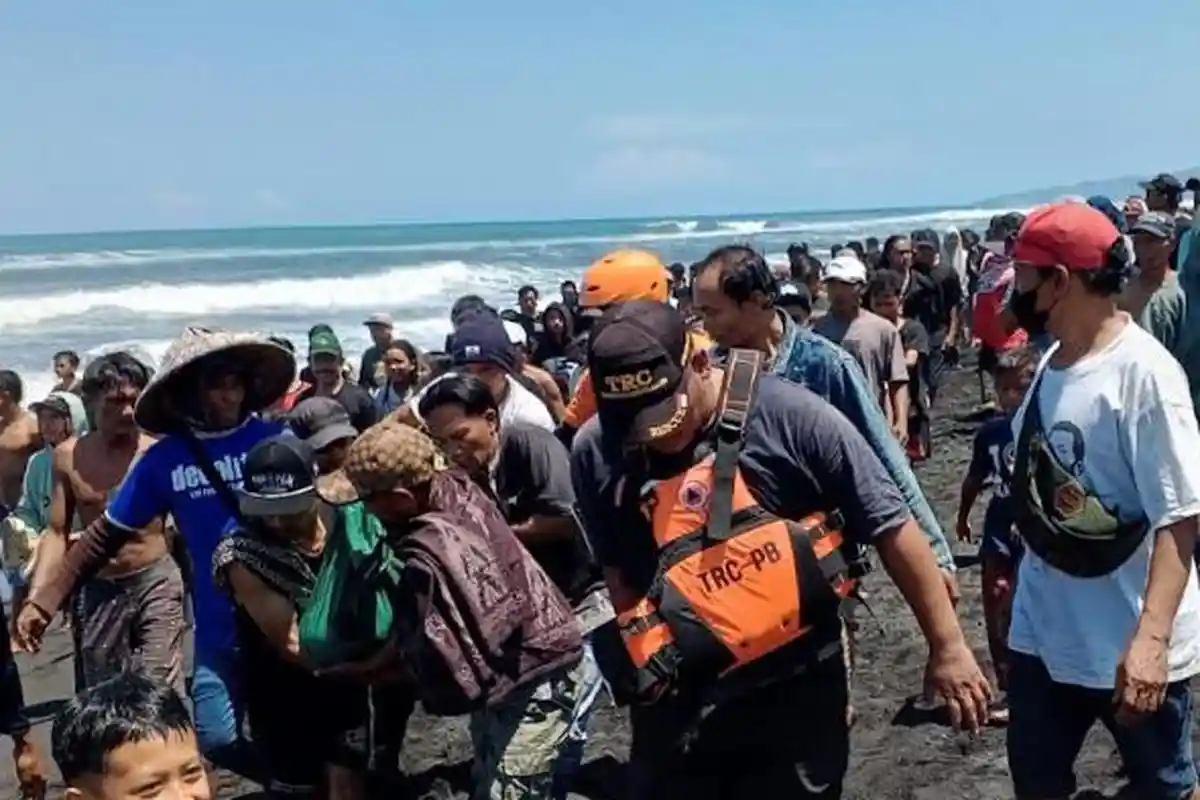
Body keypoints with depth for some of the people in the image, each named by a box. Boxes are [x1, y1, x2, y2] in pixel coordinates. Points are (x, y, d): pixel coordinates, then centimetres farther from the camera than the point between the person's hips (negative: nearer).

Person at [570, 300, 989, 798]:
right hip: (676, 701, 3)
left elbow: (890, 526, -9)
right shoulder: (595, 451, -7)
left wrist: (947, 646, -4)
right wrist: (648, 666, 4)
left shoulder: (788, 416, -17)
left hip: (794, 692, -2)